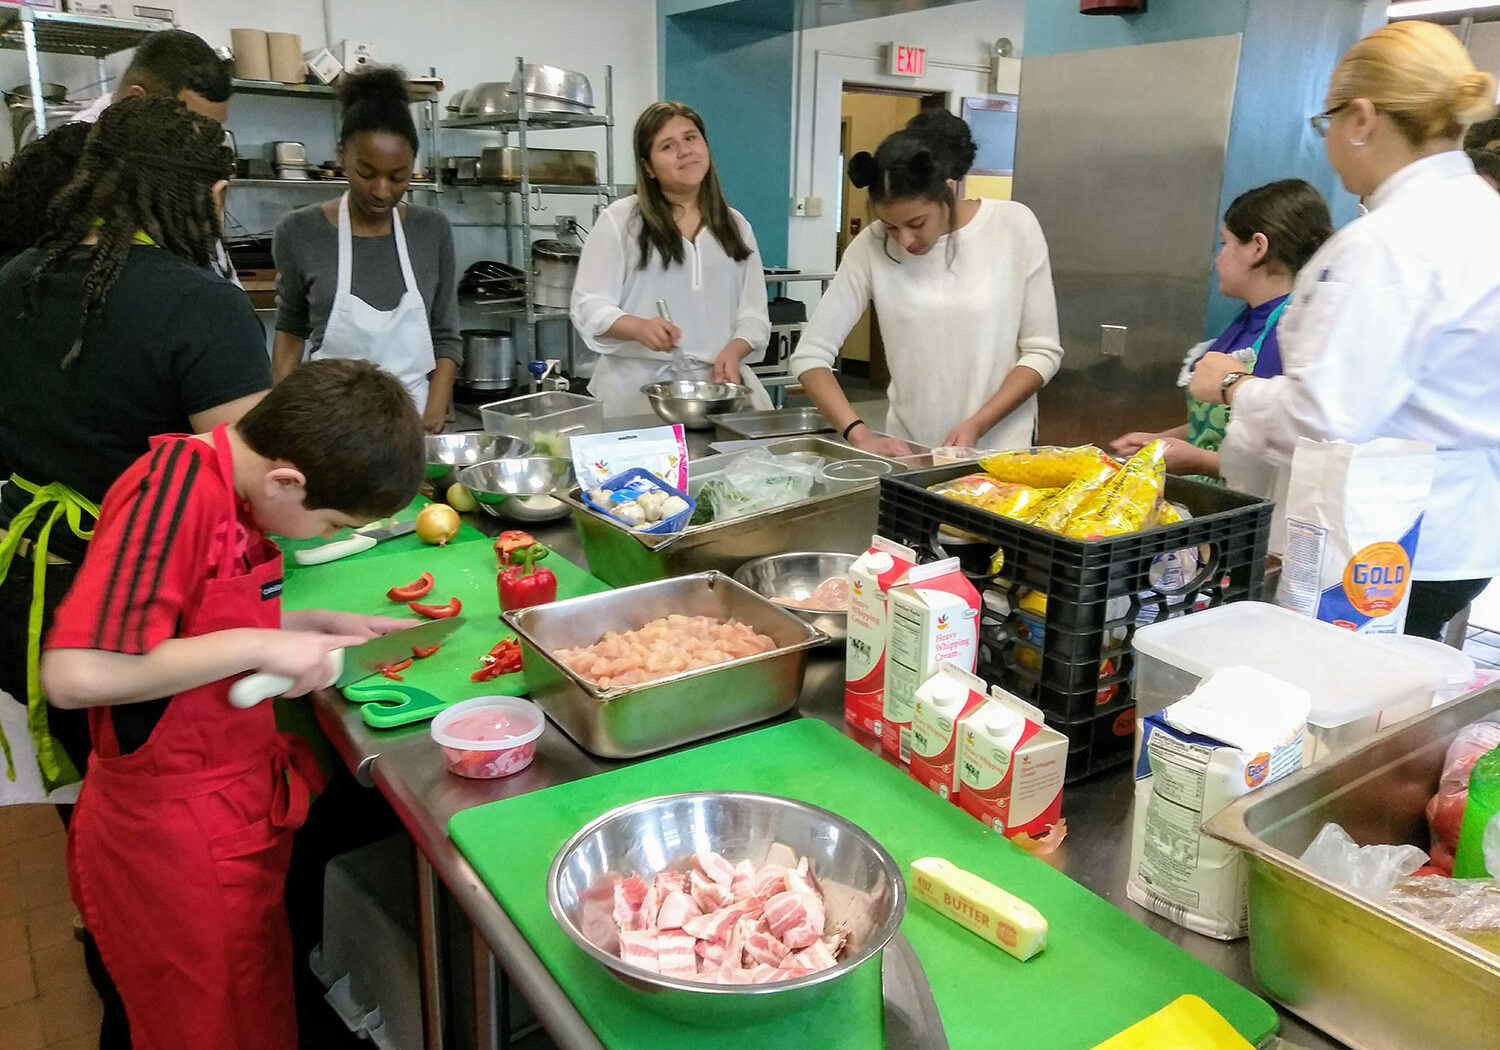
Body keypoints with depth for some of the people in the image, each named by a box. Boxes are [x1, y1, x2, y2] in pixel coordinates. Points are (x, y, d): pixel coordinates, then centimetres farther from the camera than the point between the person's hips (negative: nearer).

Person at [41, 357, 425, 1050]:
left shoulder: (234, 489, 1)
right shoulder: (174, 486, -27)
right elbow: (76, 674, -34)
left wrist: (323, 624, 3)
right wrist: (260, 645, -29)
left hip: (239, 802, 8)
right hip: (177, 835, -8)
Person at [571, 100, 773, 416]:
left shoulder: (735, 225, 14)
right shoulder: (620, 220, 2)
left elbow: (753, 312, 12)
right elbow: (590, 307, -2)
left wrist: (733, 351, -11)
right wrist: (639, 328, -23)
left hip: (718, 382, 3)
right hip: (639, 387, -3)